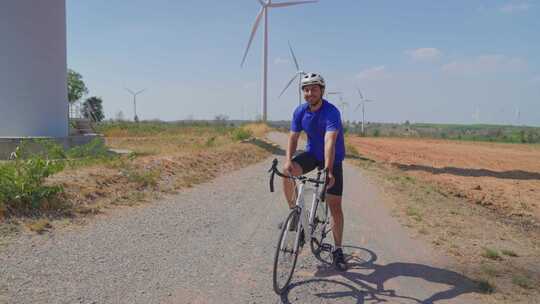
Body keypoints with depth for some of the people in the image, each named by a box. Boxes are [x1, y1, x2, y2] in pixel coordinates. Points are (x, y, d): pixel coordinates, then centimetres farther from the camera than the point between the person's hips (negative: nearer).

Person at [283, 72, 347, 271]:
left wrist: (327, 170, -50)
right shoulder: (300, 111, -7)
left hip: (332, 159, -4)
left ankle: (337, 250, 9)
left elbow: (330, 141, -38)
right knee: (287, 173, -27)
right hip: (312, 153, 4)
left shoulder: (331, 112, -25)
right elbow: (293, 137, -10)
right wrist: (288, 160, -29)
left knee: (335, 205, -6)